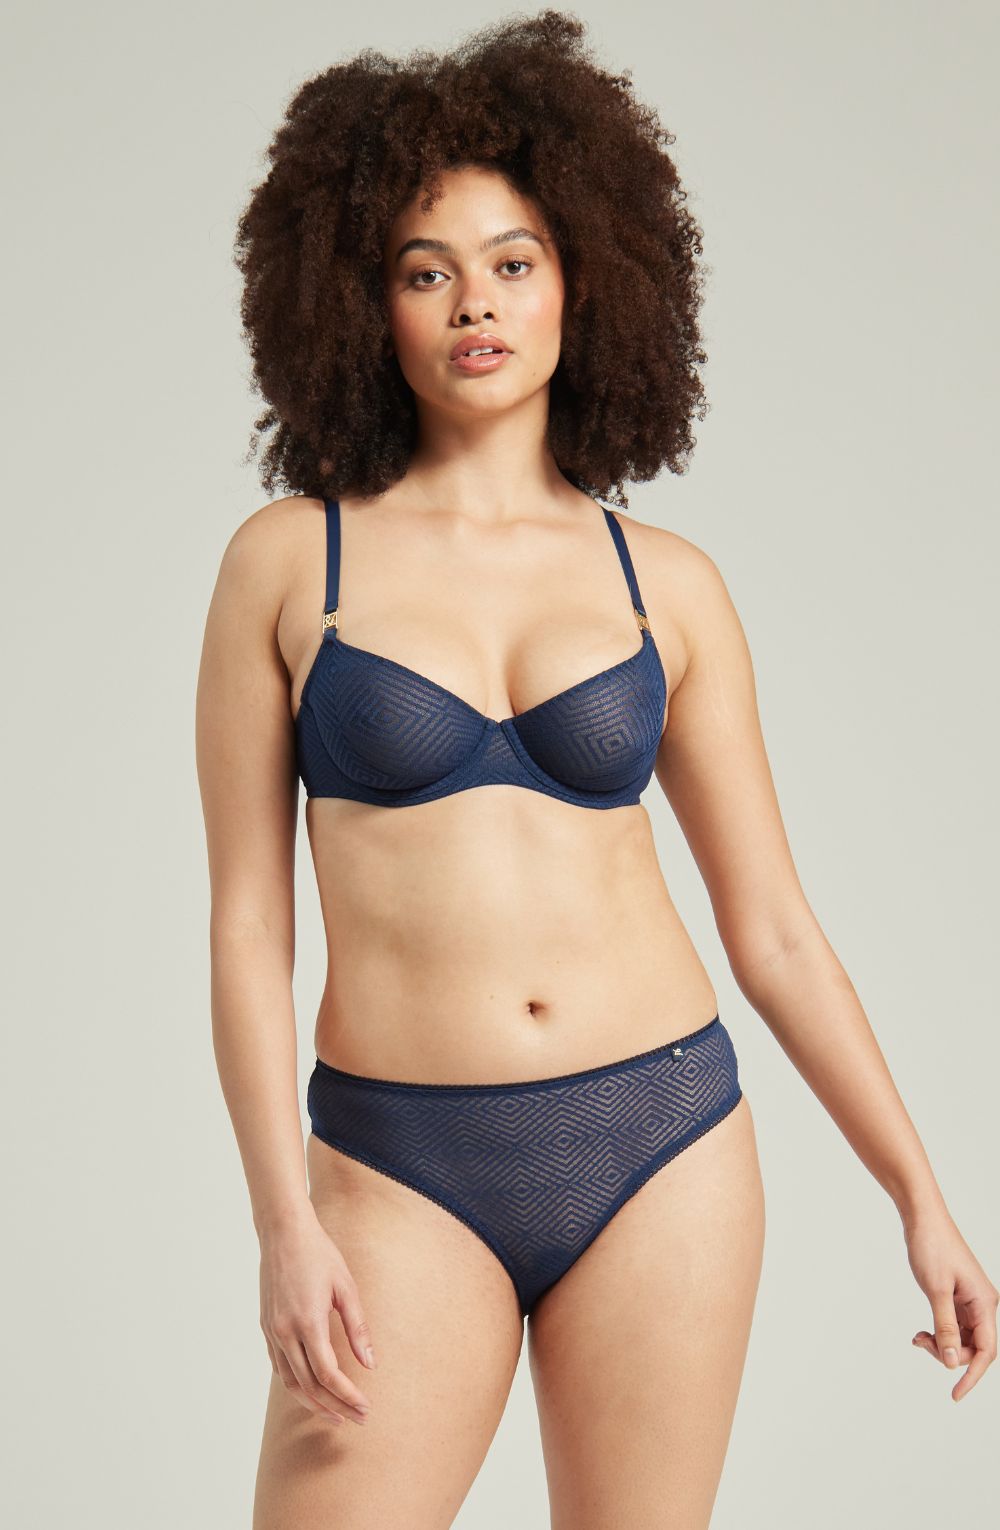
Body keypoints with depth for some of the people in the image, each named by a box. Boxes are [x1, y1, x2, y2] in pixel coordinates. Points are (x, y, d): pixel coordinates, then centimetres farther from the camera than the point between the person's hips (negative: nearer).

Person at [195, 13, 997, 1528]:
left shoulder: (668, 586, 4)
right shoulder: (289, 560, 0)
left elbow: (772, 926, 8)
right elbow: (247, 920, 0)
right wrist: (285, 1224, -8)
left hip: (660, 1142, 2)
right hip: (406, 1173, -1)